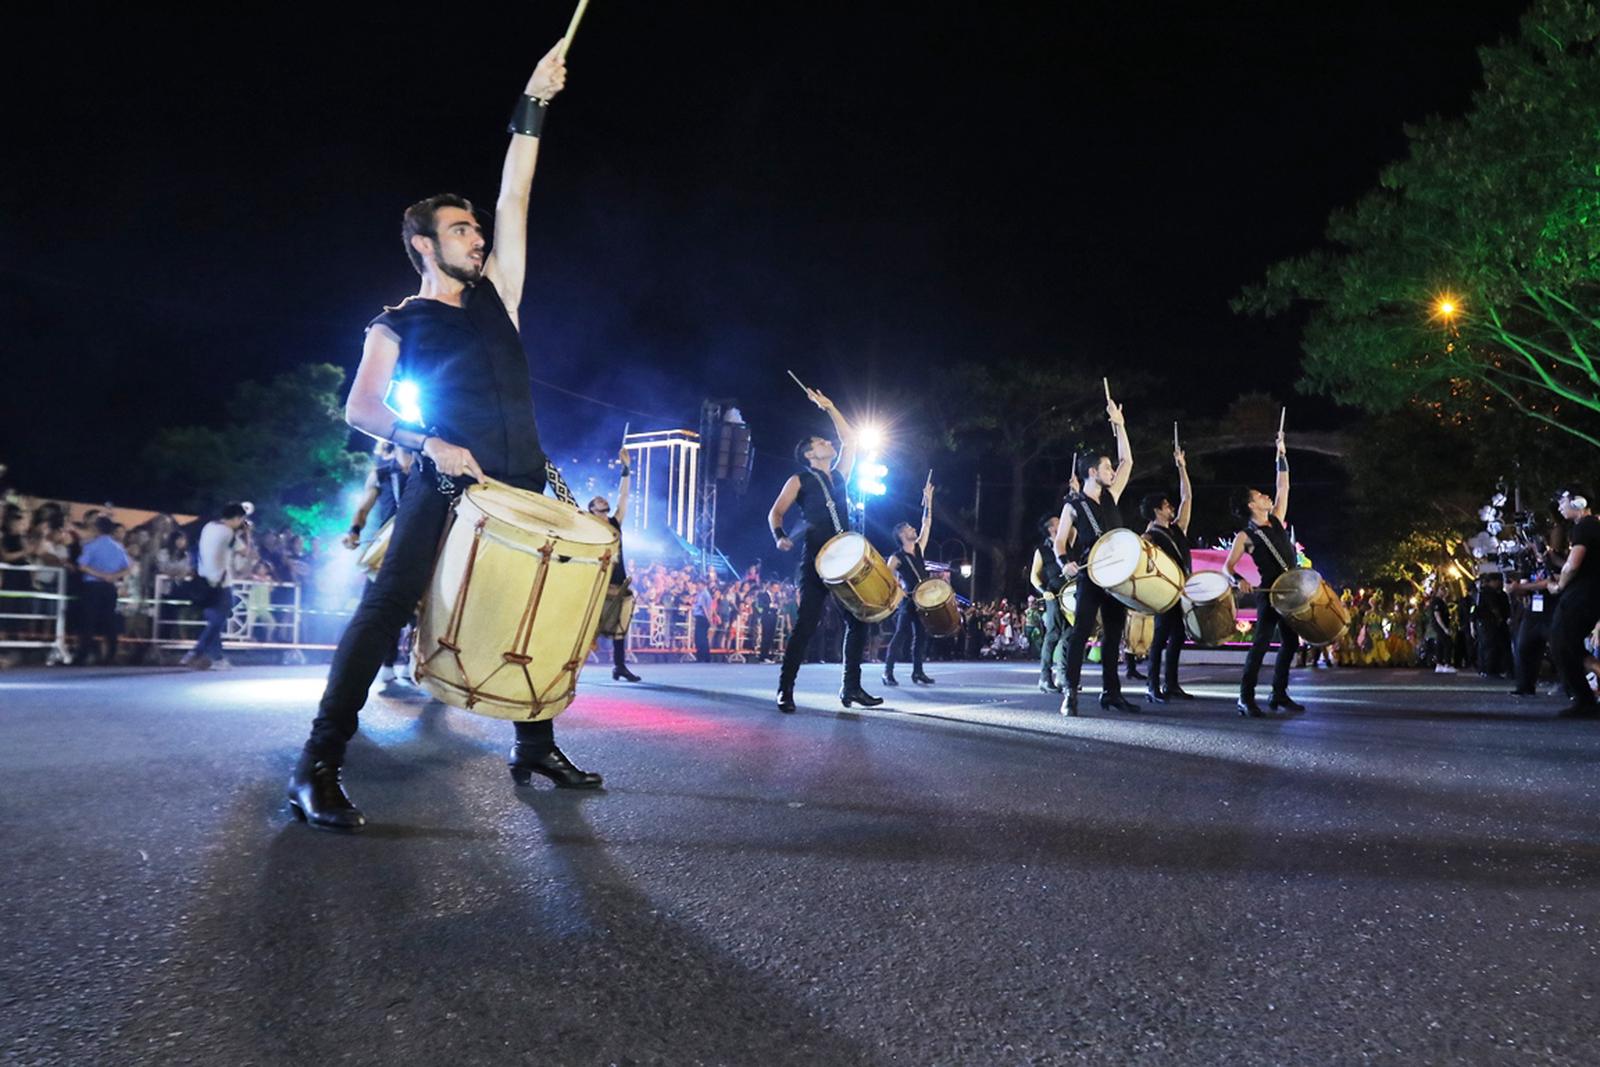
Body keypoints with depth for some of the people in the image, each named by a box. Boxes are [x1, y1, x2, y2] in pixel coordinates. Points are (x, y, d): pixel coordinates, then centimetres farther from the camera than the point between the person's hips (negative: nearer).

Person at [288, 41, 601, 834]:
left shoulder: (495, 294, 17)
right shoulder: (398, 324, 6)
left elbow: (514, 200, 13)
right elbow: (361, 410, -1)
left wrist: (531, 110, 10)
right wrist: (428, 445, -17)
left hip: (524, 488, 5)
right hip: (445, 488, -5)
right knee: (385, 608, -11)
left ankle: (535, 750, 19)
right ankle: (319, 765, -7)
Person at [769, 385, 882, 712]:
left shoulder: (839, 477, 20)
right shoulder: (799, 480, 6)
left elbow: (850, 440, 21)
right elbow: (775, 513, 1)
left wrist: (829, 407, 20)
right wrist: (780, 536, -19)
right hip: (815, 561, -6)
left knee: (858, 621, 3)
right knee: (806, 623, -12)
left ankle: (851, 688, 11)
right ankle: (785, 689, -8)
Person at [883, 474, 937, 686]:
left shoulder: (919, 548, 11)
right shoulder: (896, 558, -7)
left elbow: (927, 524, 11)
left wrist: (928, 501, 8)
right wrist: (897, 588, -25)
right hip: (907, 600, -7)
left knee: (921, 635, 6)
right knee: (901, 635, -10)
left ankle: (917, 672, 12)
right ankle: (888, 672, -8)